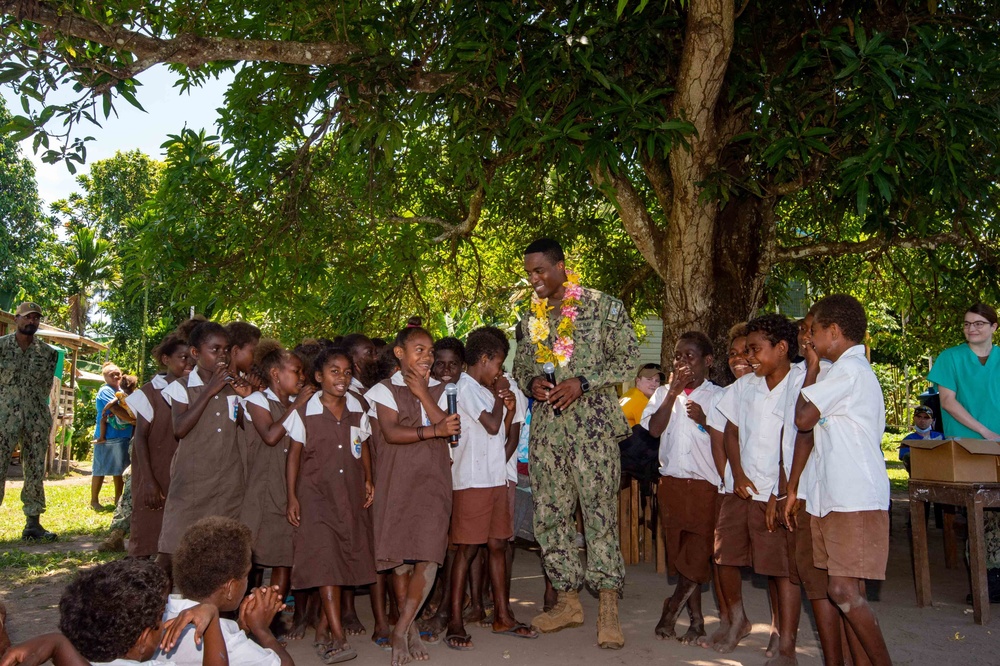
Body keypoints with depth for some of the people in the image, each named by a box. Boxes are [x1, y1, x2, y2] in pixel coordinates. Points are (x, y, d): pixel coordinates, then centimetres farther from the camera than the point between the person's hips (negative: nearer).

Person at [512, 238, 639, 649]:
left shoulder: (603, 307, -2)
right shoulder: (530, 318, 14)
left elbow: (628, 359, -4)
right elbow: (520, 365, 22)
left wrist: (582, 382, -15)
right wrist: (530, 382, -2)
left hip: (592, 422, -5)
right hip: (546, 426, 6)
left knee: (600, 512, -6)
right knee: (550, 515, 7)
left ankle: (609, 610, 3)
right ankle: (569, 602, 21)